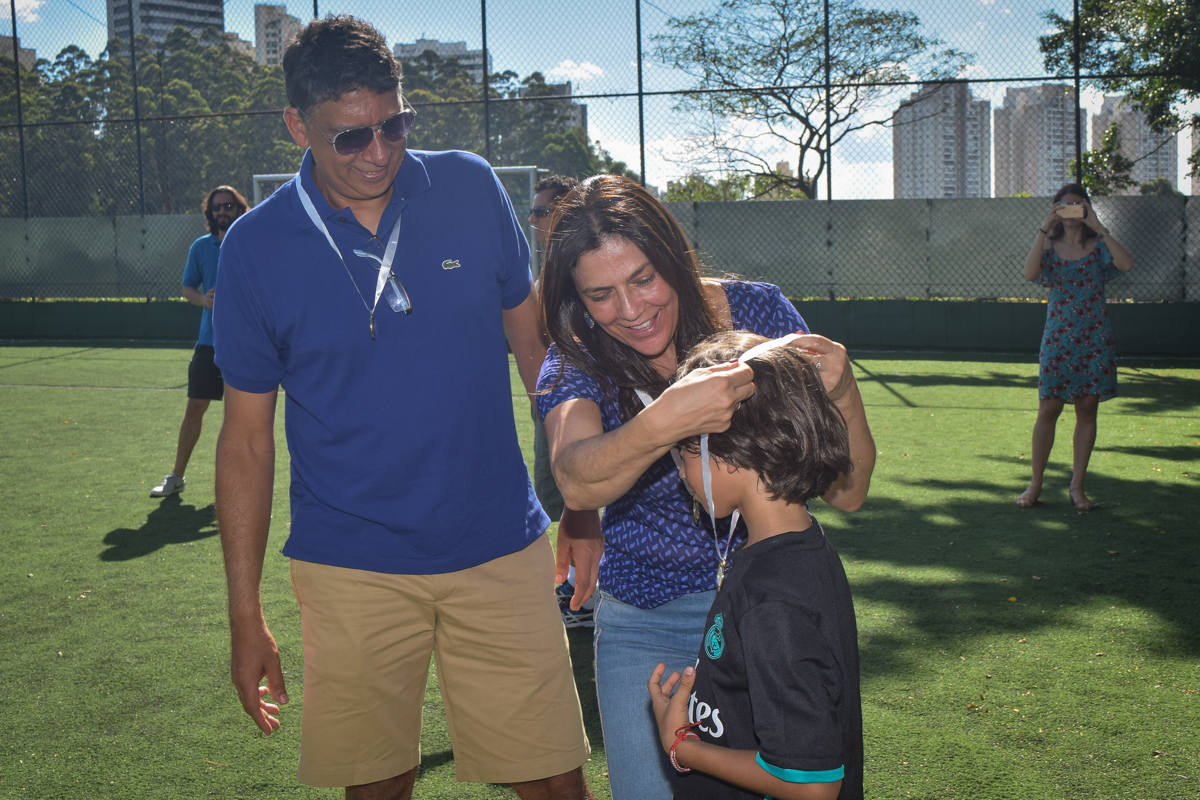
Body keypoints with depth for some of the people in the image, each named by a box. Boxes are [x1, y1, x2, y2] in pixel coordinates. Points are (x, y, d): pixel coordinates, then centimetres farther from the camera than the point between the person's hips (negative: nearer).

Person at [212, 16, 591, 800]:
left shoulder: (472, 189, -2)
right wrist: (245, 614, 2)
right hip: (352, 572, 0)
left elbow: (532, 338, 9)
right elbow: (247, 436, 1)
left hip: (501, 550, 1)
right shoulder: (257, 247, -5)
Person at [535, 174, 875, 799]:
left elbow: (845, 491, -9)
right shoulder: (575, 365, -10)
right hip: (645, 628, 0)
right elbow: (577, 483, -34)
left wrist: (841, 392, -27)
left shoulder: (757, 312, -10)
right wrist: (667, 419, -51)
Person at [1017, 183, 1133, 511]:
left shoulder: (1097, 246, 3)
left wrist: (1098, 228, -18)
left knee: (1087, 410, 4)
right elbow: (1030, 273, -17)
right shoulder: (1050, 246, 4)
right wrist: (1044, 228, -18)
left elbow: (1127, 264, -18)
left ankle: (1077, 487, 13)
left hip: (1094, 339, 1)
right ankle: (1035, 484, 11)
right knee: (1048, 410, -1)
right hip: (1058, 338, -1)